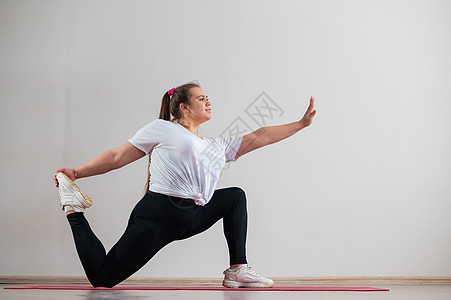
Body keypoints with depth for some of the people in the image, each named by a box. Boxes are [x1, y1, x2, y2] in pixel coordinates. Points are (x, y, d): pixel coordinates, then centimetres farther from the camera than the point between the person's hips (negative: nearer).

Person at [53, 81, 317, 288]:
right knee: (102, 278, -12)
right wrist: (76, 173, 6)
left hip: (192, 219, 7)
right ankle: (74, 210, 9)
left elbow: (259, 138, 21)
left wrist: (302, 123, 18)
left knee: (236, 196, 16)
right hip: (158, 213, -7)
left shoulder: (217, 147, 22)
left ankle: (238, 270, 11)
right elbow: (118, 157, 7)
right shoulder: (162, 129, 5)